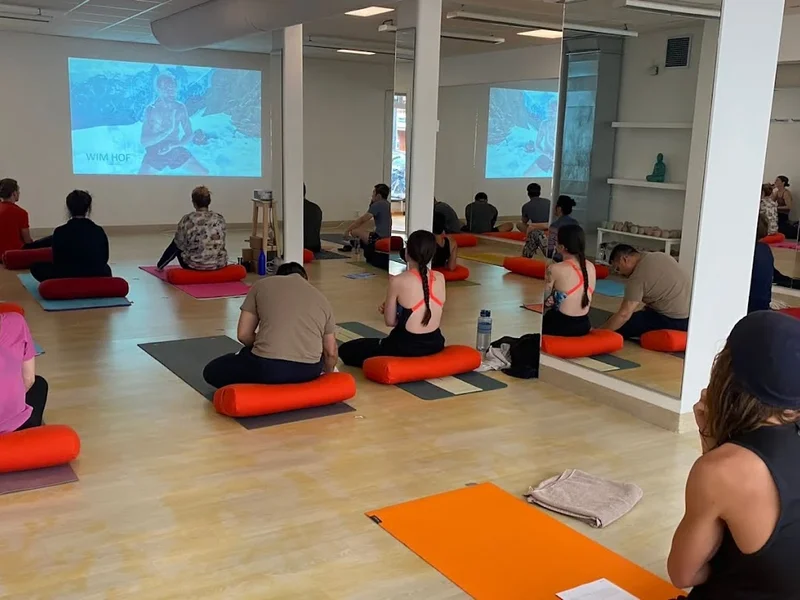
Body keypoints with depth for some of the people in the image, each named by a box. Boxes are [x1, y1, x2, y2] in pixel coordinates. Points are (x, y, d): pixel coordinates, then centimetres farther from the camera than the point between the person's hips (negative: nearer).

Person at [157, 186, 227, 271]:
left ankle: (160, 265, 57)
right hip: (219, 264, 3)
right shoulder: (220, 219, -2)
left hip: (195, 265, -3)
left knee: (176, 244, 31)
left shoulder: (187, 219, -13)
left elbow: (179, 243, 1)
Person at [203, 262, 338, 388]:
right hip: (309, 371, 4)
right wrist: (327, 374, 42)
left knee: (212, 371, 20)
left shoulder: (262, 285, 15)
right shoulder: (322, 299, 21)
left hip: (267, 366, -4)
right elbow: (331, 352, 23)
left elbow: (243, 335, 11)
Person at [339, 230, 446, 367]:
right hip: (435, 345, 7)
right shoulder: (440, 278, -3)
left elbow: (390, 321, -9)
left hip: (405, 347, -7)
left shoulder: (398, 281, -18)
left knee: (346, 350, 12)